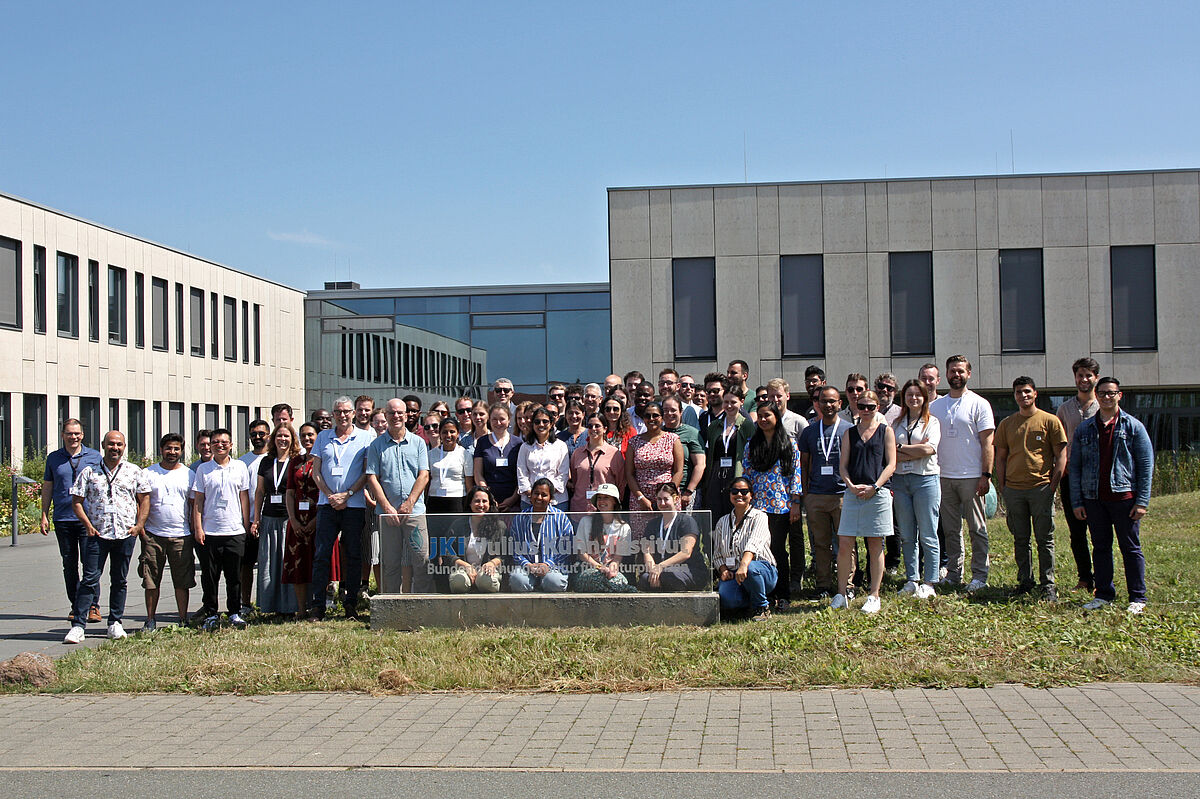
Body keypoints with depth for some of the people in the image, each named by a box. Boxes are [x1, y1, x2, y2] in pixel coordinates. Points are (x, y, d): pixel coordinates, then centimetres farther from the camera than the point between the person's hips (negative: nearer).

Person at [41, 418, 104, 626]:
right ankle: (76, 606, 15)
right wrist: (44, 515, 9)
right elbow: (47, 488, 16)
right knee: (69, 565, 7)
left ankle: (92, 605, -1)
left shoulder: (95, 457, 6)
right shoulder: (53, 458, 11)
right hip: (63, 520, 2)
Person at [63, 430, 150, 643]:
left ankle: (115, 623, 18)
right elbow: (76, 501, 6)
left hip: (125, 535, 1)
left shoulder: (134, 472, 7)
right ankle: (78, 626, -6)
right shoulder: (89, 472, 5)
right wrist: (88, 525, -4)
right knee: (89, 579, -6)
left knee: (119, 581, 9)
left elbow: (144, 499, 10)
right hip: (97, 534, -1)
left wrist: (139, 525, -1)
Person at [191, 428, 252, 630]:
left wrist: (247, 526, 6)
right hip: (209, 532, 0)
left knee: (234, 576, 4)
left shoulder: (240, 467, 8)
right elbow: (198, 500, 5)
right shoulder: (203, 469, 6)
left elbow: (244, 498, 10)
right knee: (209, 576, 3)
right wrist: (198, 528, -3)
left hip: (235, 532, 0)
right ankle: (211, 614, 12)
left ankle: (235, 613, 14)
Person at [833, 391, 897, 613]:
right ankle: (842, 594, 7)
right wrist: (851, 486, -8)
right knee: (844, 545, -3)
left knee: (875, 546, 2)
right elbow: (843, 465, 10)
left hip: (878, 493, -2)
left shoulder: (886, 431, 6)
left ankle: (874, 595, 9)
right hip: (853, 493, 2)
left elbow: (891, 465, 1)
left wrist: (874, 487, -11)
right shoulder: (849, 433, 13)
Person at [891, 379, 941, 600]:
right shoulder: (896, 424, 14)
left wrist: (900, 448, -3)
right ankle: (912, 580, 14)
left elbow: (929, 449, -11)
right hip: (900, 480, 4)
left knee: (928, 536, -3)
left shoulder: (932, 422, 5)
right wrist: (916, 451, -9)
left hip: (926, 480, -4)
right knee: (907, 536, 6)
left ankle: (929, 583, 1)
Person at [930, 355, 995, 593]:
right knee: (950, 528, 9)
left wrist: (985, 475, -11)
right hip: (943, 476, 4)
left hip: (971, 476, -4)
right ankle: (953, 573, 16)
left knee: (977, 528, 0)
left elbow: (986, 442, -4)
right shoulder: (935, 406, 11)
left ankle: (979, 575, 5)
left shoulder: (979, 404, -1)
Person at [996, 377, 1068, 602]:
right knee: (1020, 539, 8)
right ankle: (1024, 581, 18)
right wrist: (1002, 487, 5)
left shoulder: (1050, 421, 1)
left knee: (1045, 539, 0)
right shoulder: (1006, 424, 11)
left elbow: (1061, 456, 1)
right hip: (1013, 490, 3)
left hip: (1041, 488, -3)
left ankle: (1048, 585, 5)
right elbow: (1000, 457, 14)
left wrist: (1053, 486, -6)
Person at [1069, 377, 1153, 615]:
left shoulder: (1134, 427, 3)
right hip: (1094, 499, 3)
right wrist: (1076, 501, 3)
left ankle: (1138, 598, 8)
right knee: (1100, 548, 8)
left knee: (1131, 548, 2)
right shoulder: (1084, 429, 9)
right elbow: (1075, 467, 10)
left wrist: (1142, 501, -8)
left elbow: (1146, 465, 0)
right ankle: (1104, 595, 16)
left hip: (1124, 496, -3)